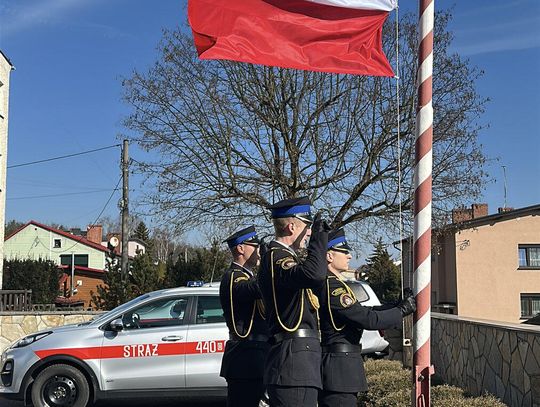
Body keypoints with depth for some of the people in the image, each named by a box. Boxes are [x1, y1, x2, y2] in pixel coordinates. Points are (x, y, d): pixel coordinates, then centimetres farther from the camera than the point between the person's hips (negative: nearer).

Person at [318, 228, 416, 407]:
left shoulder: (325, 284, 14)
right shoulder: (332, 287, -19)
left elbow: (360, 311, 14)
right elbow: (368, 319, -22)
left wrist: (396, 305, 6)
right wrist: (402, 310, -10)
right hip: (340, 368, -11)